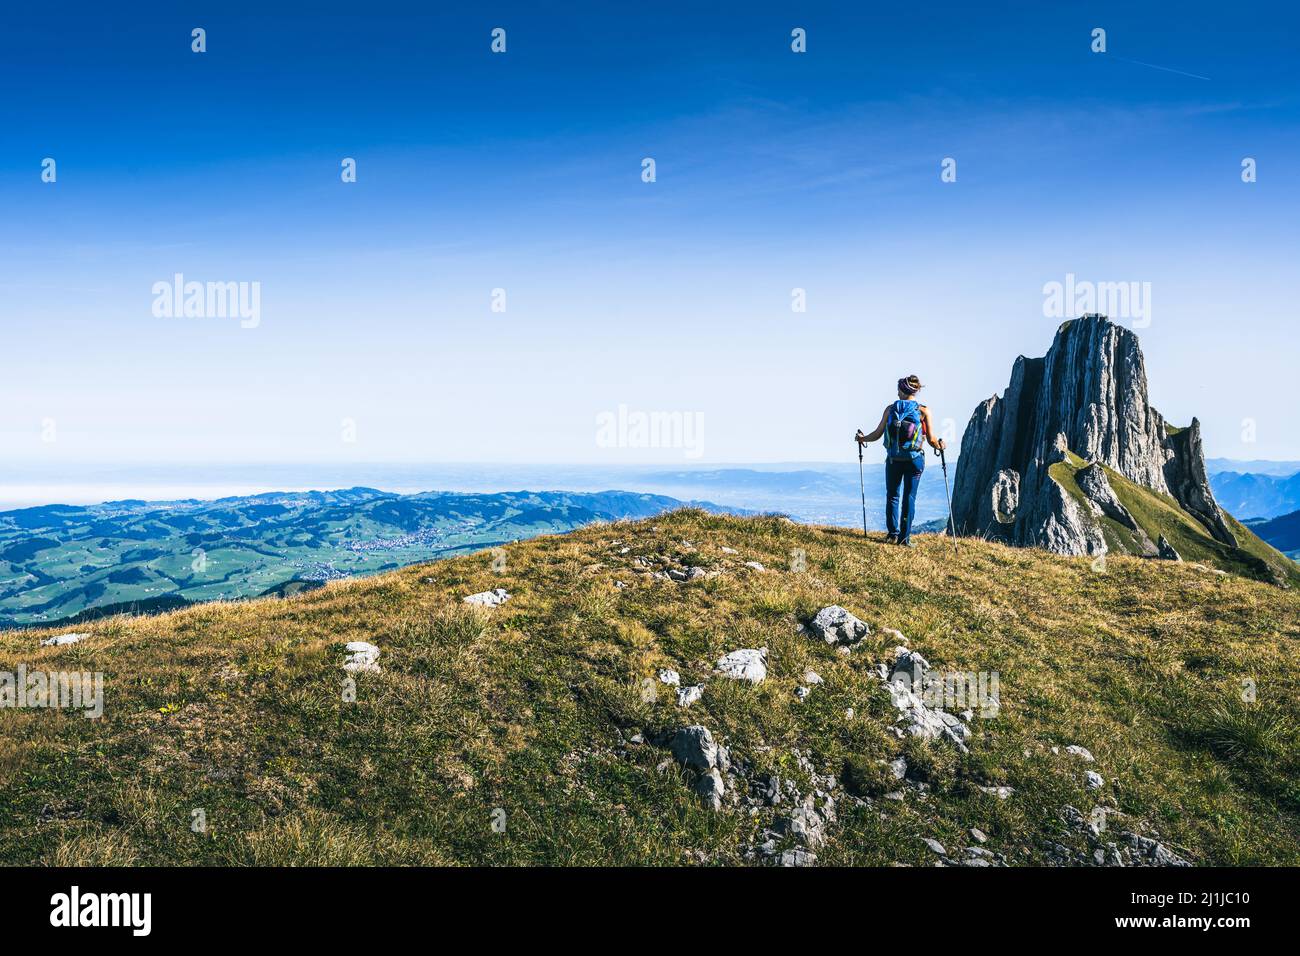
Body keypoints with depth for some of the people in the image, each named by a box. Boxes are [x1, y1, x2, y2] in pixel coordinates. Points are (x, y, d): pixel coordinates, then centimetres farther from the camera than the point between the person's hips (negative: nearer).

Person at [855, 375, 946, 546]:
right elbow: (931, 439, -6)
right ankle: (904, 537, 4)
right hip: (914, 460, -1)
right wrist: (940, 446, 11)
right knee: (909, 498, 5)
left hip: (893, 460, 1)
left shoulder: (890, 409, -1)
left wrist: (861, 438, 19)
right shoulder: (923, 411, -3)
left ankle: (893, 534, 8)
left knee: (892, 496, 12)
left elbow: (877, 434, 3)